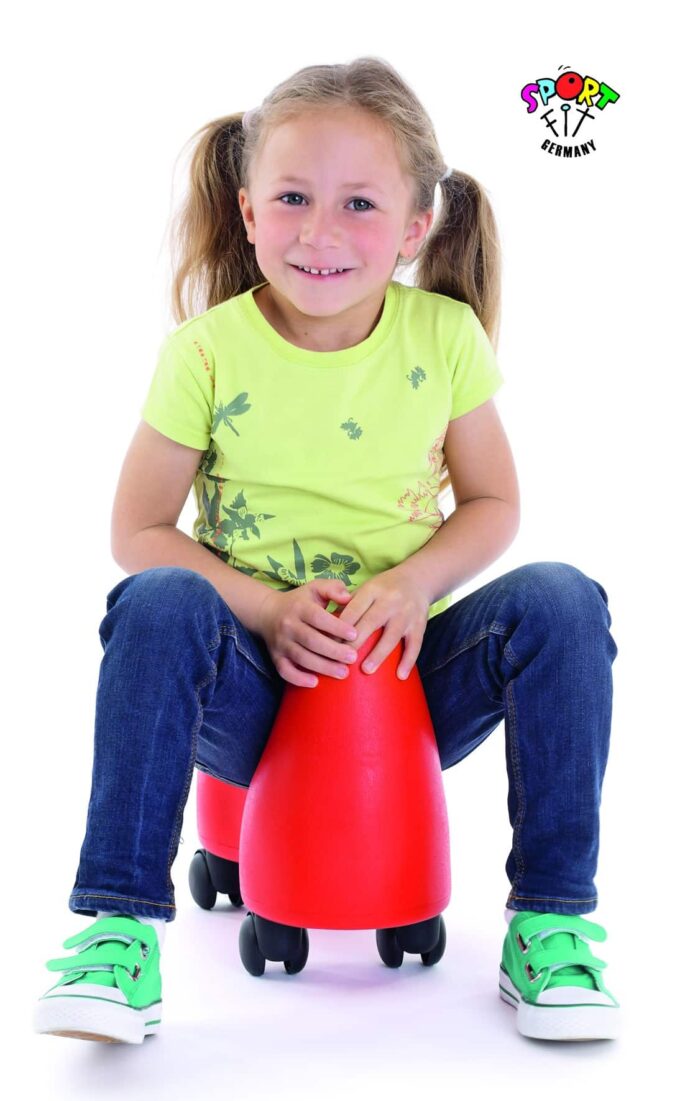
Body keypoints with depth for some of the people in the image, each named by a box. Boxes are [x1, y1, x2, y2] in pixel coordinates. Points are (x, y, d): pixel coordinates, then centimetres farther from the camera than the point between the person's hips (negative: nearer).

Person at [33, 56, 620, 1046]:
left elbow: (492, 503, 4)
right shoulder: (208, 350, -7)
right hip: (252, 690, -1)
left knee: (560, 603, -23)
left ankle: (550, 921, -12)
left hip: (410, 673, 2)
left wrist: (414, 581, -17)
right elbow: (138, 532, -4)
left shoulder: (445, 336, -2)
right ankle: (122, 925, -23)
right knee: (160, 605, -31)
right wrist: (266, 608, -20)